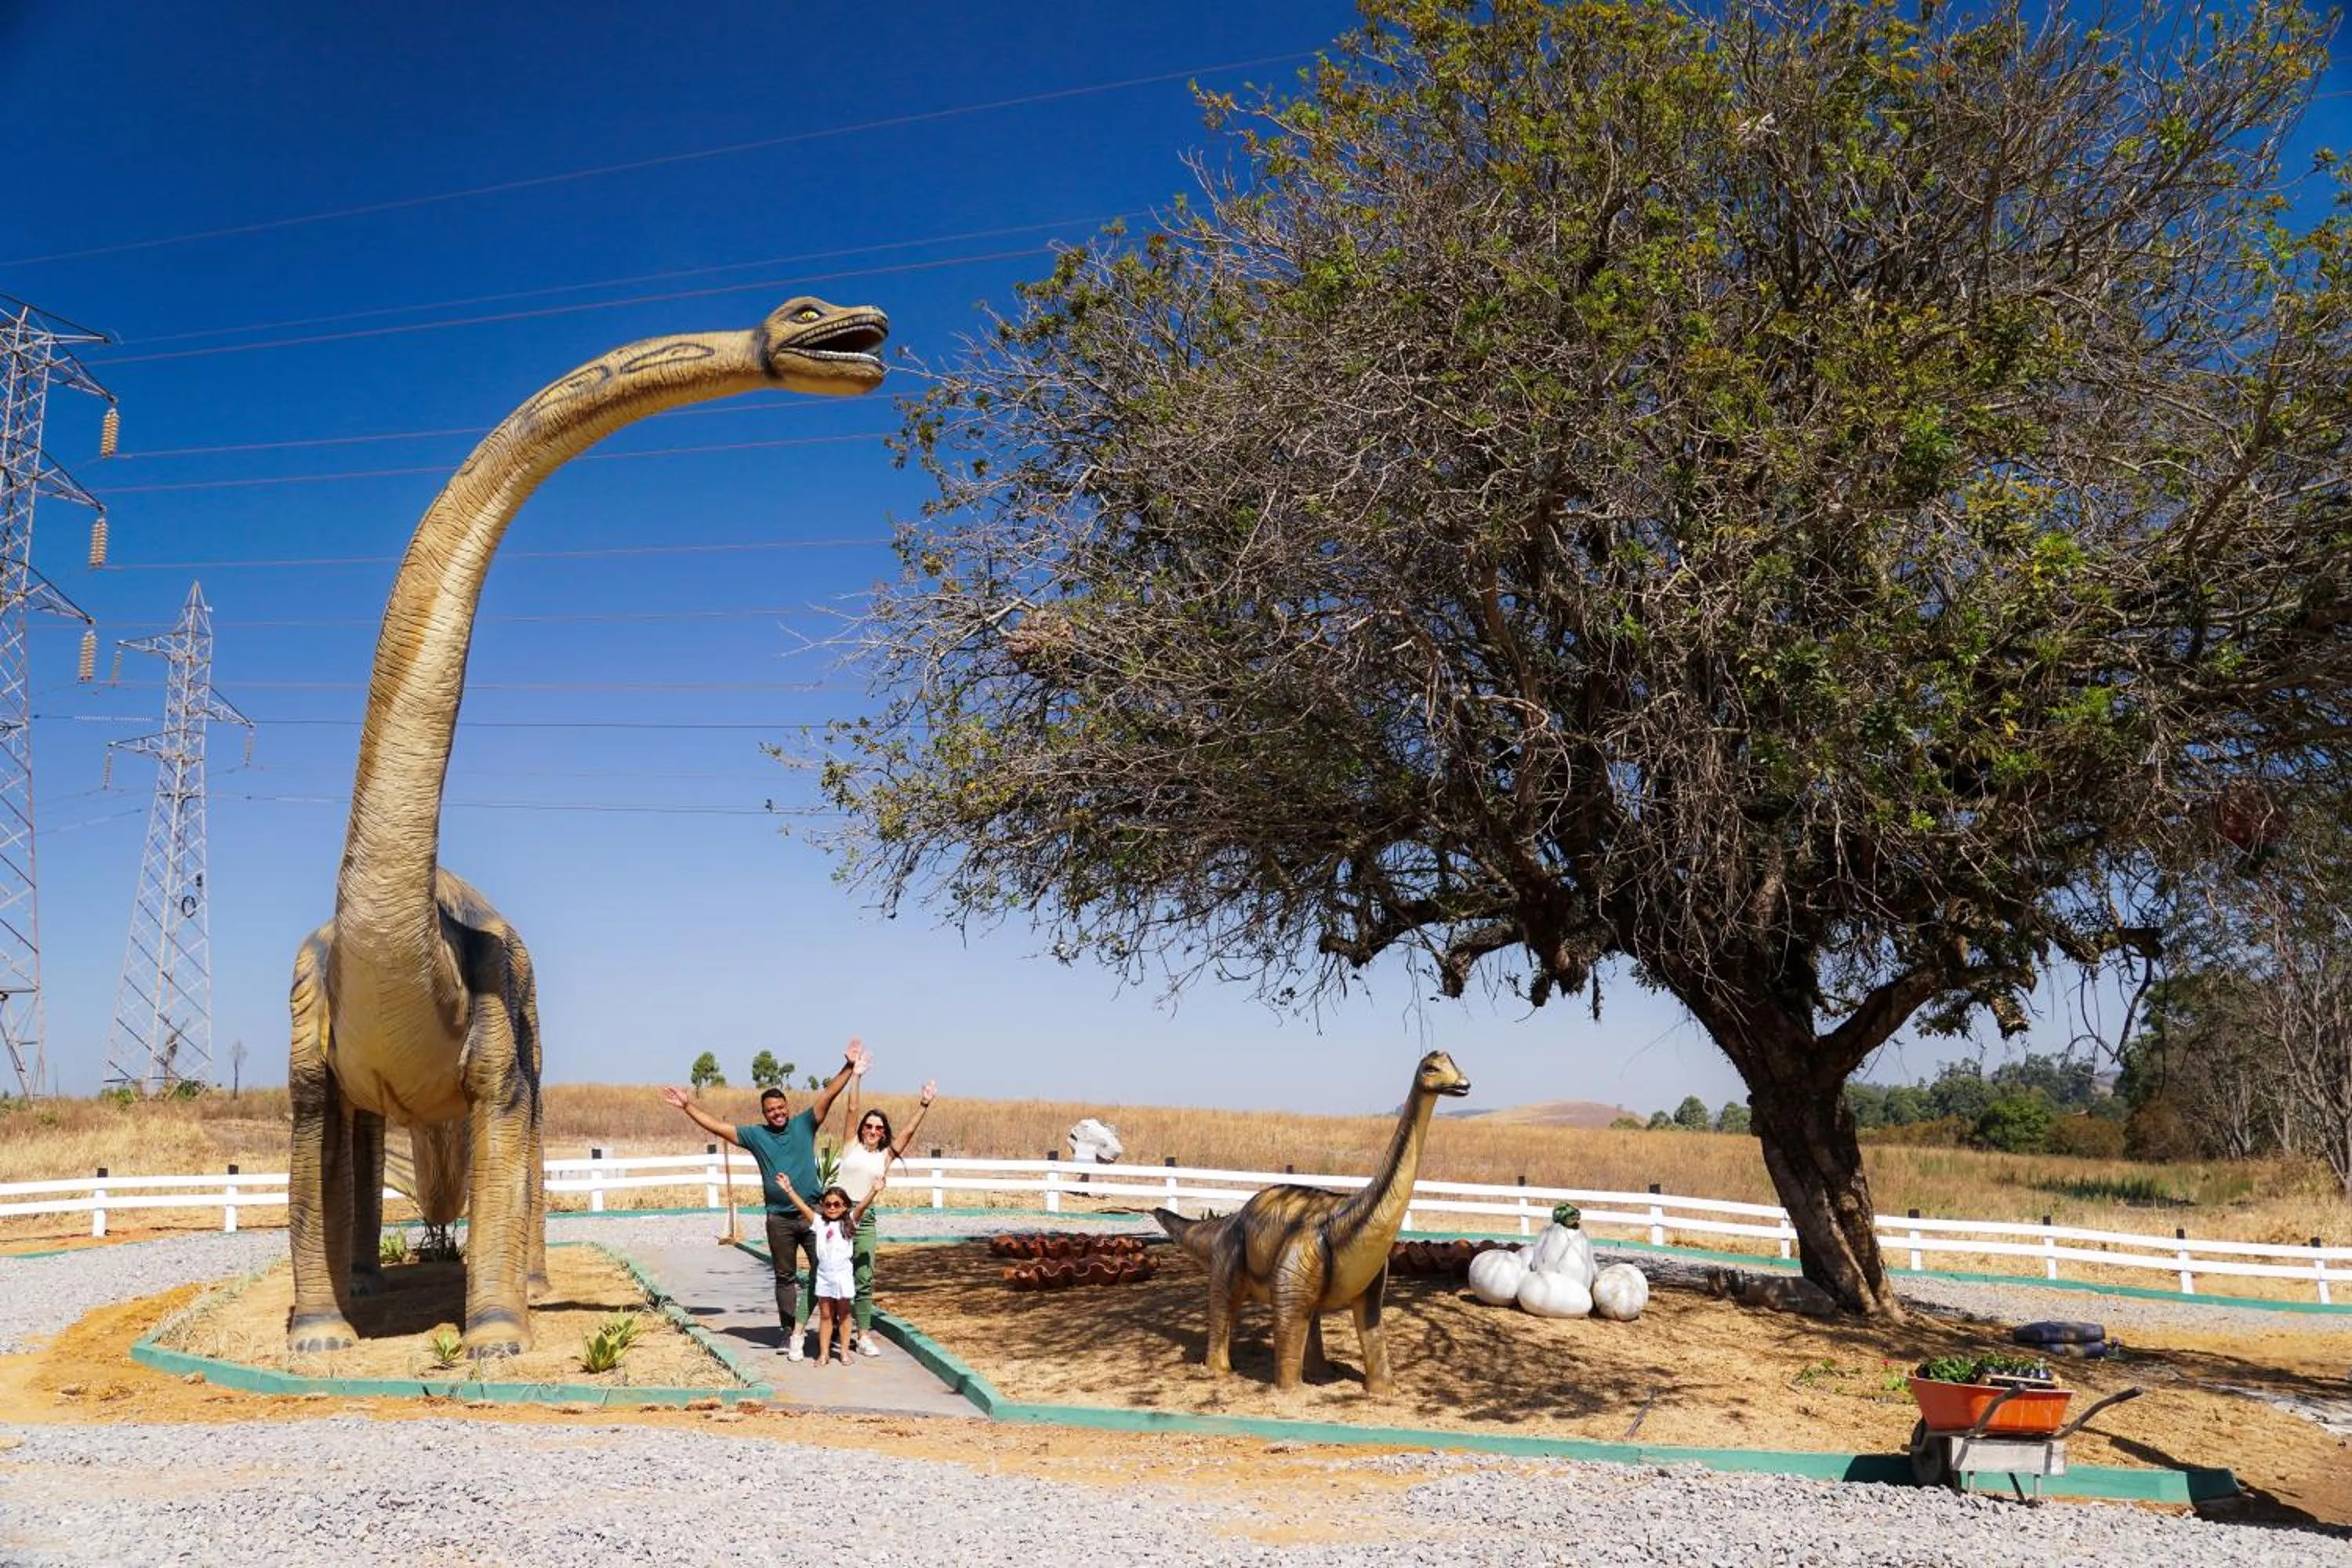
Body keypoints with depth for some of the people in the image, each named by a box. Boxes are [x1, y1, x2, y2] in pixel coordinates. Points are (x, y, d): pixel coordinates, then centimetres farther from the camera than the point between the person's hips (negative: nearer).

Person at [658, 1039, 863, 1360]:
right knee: (785, 1277, 9)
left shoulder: (804, 1125, 3)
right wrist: (688, 1107, 1)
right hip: (780, 1219, 1)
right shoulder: (755, 1135, 5)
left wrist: (849, 1067, -16)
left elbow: (827, 1096, -6)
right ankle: (791, 1332, 16)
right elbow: (717, 1127, 6)